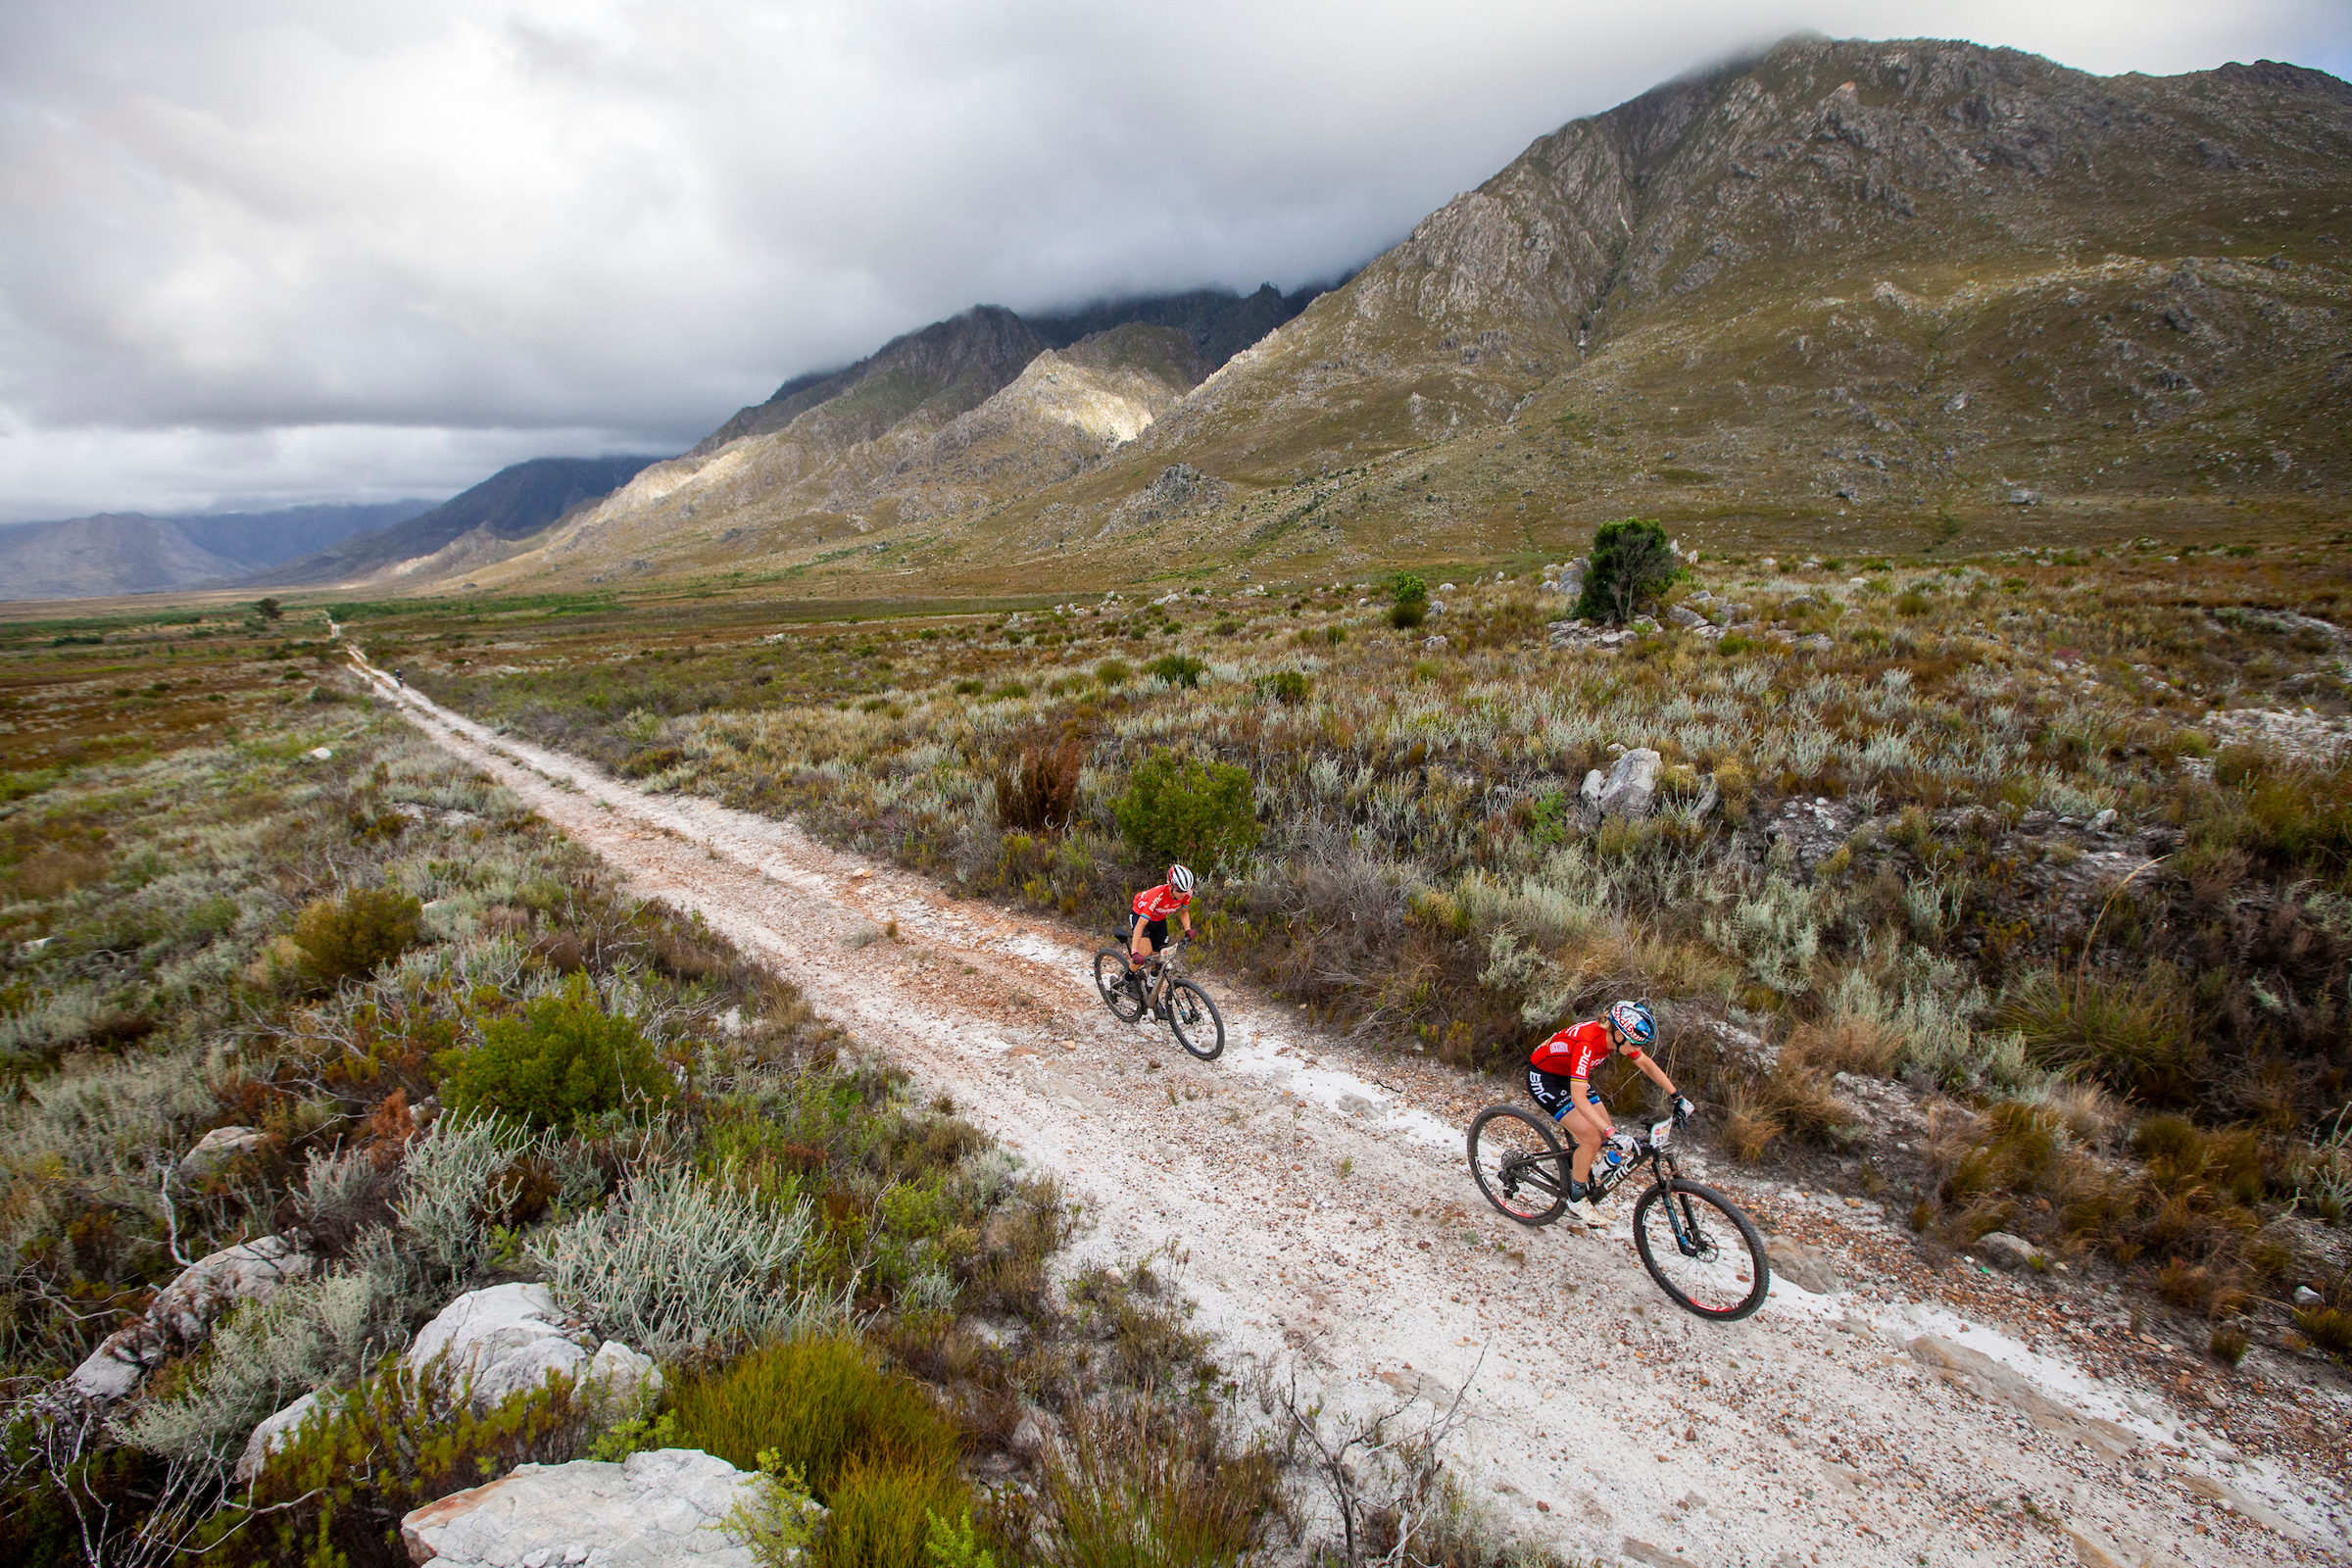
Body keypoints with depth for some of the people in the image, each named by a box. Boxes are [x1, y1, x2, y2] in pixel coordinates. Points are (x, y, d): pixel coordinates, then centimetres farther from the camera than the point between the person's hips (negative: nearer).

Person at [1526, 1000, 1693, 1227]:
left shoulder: (1615, 1035, -13)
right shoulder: (1586, 1043, -37)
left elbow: (1647, 1065, 4)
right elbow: (1578, 1098, -41)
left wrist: (1678, 1097, 3)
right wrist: (1611, 1132, -46)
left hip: (1567, 1074, 8)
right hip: (1542, 1077, -8)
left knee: (1606, 1134, -2)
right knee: (1592, 1138, -16)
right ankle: (1576, 1199, 4)